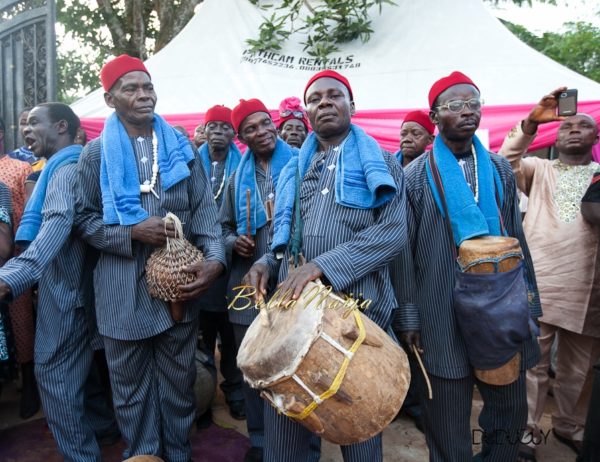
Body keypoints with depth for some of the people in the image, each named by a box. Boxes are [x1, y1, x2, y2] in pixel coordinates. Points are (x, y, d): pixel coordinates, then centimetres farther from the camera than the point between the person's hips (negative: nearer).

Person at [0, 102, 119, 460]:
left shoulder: (67, 168, -17)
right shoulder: (62, 166, 16)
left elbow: (58, 223, -36)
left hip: (65, 288, -10)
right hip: (69, 284, 10)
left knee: (55, 373, 0)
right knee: (80, 367, 21)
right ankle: (105, 423, 38)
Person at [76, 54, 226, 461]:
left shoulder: (181, 147, 6)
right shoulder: (97, 152, 3)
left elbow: (204, 209, 1)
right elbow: (85, 218, 3)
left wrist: (215, 259, -14)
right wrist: (132, 232, -14)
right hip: (123, 290, -1)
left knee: (179, 385, 15)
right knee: (132, 390, 14)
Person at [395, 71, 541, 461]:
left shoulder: (500, 169, 8)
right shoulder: (416, 176, -5)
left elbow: (517, 239, 11)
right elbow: (404, 250, -6)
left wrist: (527, 301, 9)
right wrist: (408, 318, -7)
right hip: (443, 316, -4)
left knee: (511, 413, 18)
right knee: (447, 428, 10)